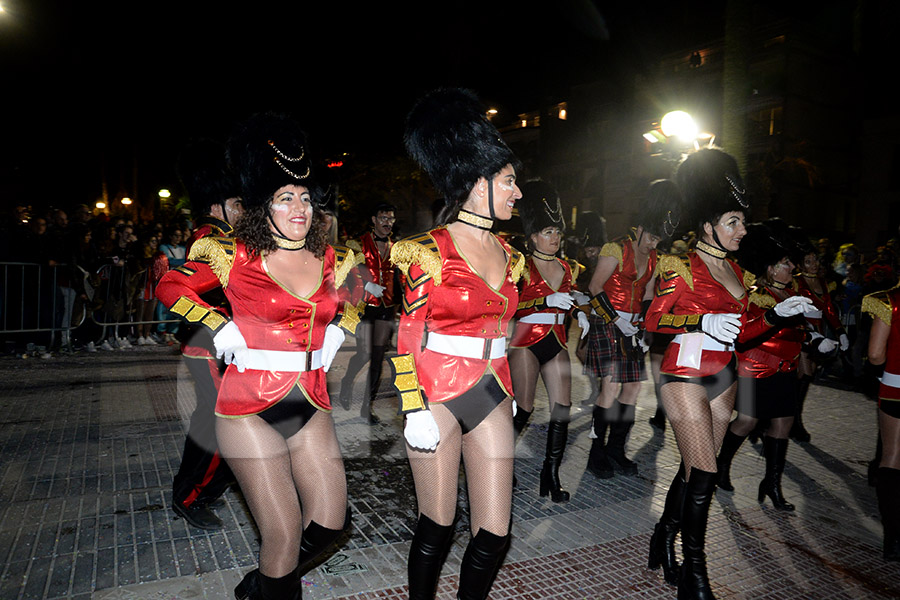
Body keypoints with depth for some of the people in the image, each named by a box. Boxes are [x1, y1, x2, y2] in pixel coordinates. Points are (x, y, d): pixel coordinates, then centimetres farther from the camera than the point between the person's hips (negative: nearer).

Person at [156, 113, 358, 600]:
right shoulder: (236, 257, -6)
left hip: (311, 406, 5)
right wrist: (219, 327, -7)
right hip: (252, 408, -5)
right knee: (284, 533, -3)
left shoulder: (325, 259, 5)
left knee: (330, 521, 9)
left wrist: (337, 328, 7)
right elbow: (170, 286, 5)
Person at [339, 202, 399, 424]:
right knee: (364, 354, -11)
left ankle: (367, 406, 13)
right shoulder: (360, 243, 0)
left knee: (378, 359, 3)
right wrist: (369, 285, -19)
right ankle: (347, 384, 22)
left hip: (386, 309, 4)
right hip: (364, 306, -4)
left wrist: (395, 311, 12)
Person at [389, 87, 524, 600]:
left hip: (492, 397, 6)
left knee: (495, 533, 8)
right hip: (439, 394, -6)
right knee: (438, 526, 8)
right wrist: (416, 411, -14)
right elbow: (410, 336, -9)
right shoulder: (431, 250, -10)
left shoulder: (507, 254, 10)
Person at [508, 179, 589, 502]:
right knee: (523, 409, -4)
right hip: (527, 342, -5)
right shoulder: (522, 266, -5)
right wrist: (547, 301, -24)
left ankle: (551, 474, 11)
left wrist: (578, 313, 7)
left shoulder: (564, 267, 13)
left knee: (562, 408, -1)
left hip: (556, 343, 6)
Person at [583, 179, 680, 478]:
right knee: (611, 387, -13)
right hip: (608, 324, -7)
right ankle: (597, 454, -1)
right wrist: (618, 322, -15)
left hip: (633, 326, 7)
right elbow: (595, 288, -11)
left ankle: (616, 450, 16)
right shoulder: (616, 248, -8)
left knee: (633, 387, 3)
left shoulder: (652, 257, 15)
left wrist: (643, 325, 5)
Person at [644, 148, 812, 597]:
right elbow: (653, 319, -13)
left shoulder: (734, 271, 14)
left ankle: (664, 538, 31)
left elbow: (738, 332, 17)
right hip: (686, 377, -7)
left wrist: (776, 314, 5)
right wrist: (702, 322, -24)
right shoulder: (682, 266, -8)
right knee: (703, 474, -6)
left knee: (694, 469, 12)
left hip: (723, 379, 7)